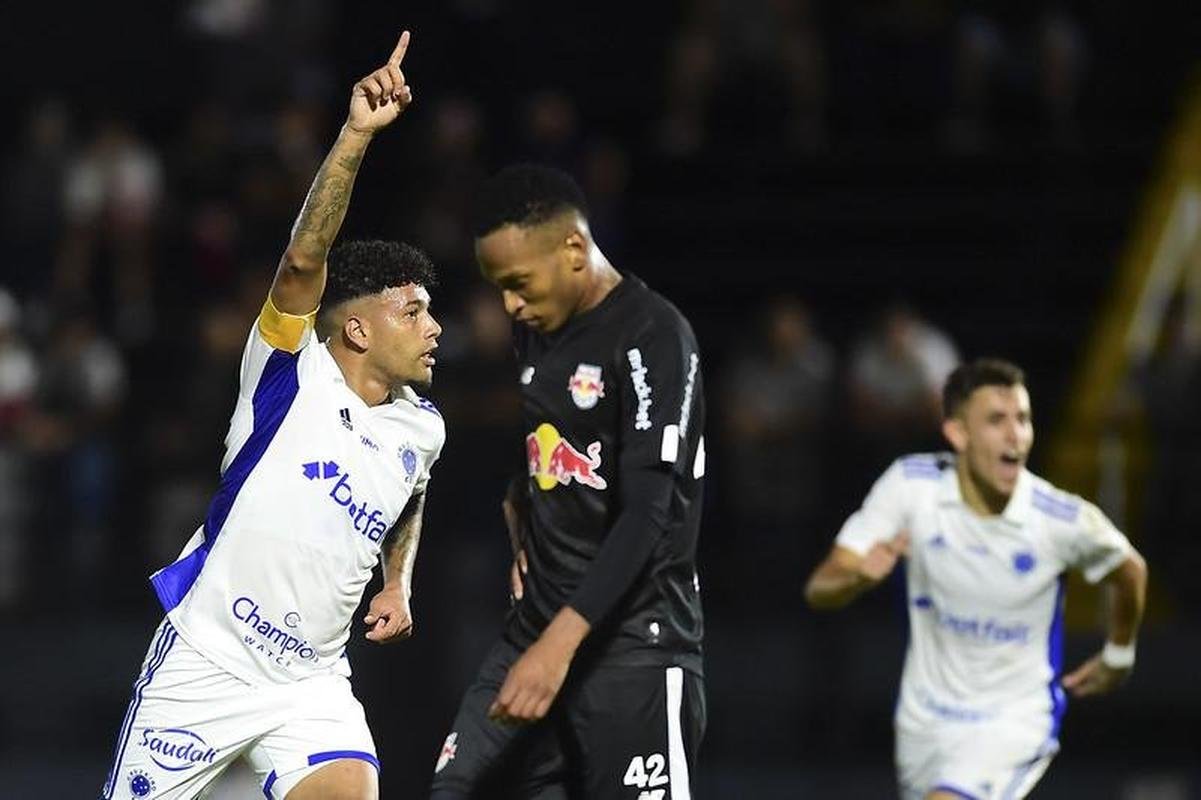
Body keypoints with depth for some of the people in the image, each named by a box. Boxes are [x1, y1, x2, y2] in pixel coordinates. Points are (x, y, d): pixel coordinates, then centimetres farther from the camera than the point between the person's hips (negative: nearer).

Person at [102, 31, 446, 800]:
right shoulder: (293, 371, -9)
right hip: (206, 657, -4)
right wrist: (358, 133, -37)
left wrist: (398, 584, 16)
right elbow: (304, 258, -27)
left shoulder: (423, 430, 7)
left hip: (311, 680, 4)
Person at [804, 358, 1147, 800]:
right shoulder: (911, 485, -16)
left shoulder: (1065, 520, -20)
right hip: (924, 721, 4)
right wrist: (861, 576, -38)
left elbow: (1130, 572, 4)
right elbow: (819, 589, -16)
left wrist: (1118, 656, 17)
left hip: (1015, 724, -4)